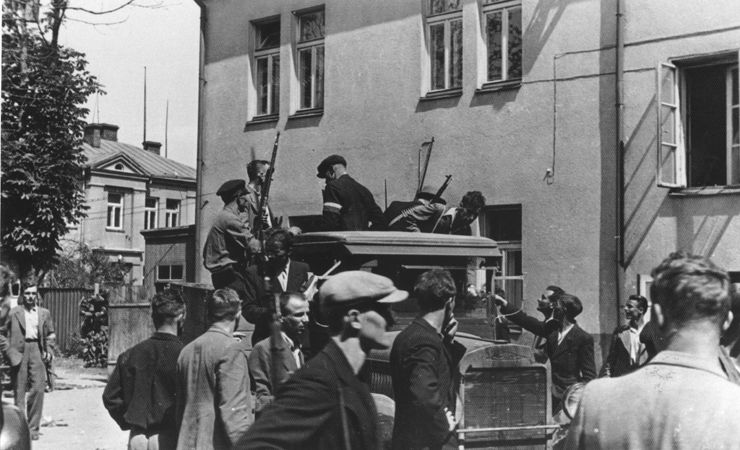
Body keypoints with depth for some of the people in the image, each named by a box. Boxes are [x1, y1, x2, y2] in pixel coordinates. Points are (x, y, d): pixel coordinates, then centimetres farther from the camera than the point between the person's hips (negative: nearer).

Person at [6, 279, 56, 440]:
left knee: (38, 389, -7)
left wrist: (48, 350, 6)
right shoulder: (14, 313, 6)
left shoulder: (44, 313, 12)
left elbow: (50, 334, 19)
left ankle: (33, 428, 0)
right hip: (19, 352, -1)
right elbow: (8, 334, 6)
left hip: (37, 350, 1)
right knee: (19, 390, 3)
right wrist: (10, 352, -4)